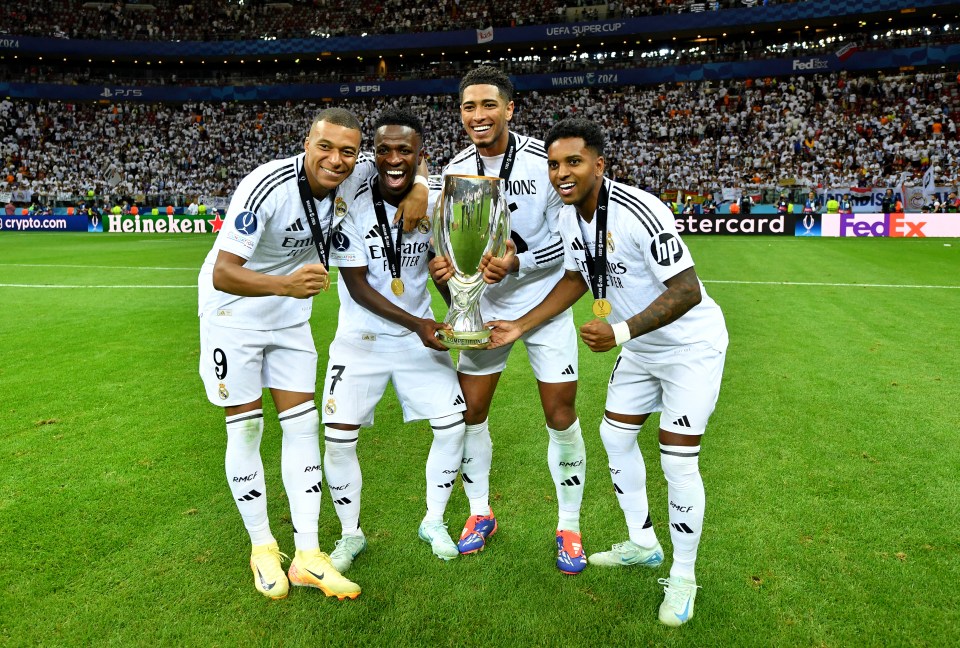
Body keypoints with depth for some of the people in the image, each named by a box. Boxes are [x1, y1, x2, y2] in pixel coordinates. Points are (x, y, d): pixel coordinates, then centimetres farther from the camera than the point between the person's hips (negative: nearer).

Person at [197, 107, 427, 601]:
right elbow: (223, 274, -35)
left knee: (302, 424, 1)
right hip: (233, 314, -5)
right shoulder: (265, 187, -30)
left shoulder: (355, 177, -14)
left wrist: (418, 189, -14)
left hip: (290, 319, 5)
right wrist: (286, 283, -53)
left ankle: (307, 556, 9)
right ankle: (262, 550, 18)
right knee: (245, 429, 0)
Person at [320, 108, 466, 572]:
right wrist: (416, 323, -23)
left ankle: (434, 522, 25)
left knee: (452, 425, 0)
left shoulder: (435, 203, -7)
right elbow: (358, 287, -16)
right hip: (361, 338, -3)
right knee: (339, 438, -6)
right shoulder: (351, 204, -17)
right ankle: (350, 534, 21)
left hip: (419, 334, 3)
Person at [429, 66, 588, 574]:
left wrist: (517, 264, -25)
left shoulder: (546, 161, -14)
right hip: (485, 304, 4)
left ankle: (569, 527, 19)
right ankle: (480, 514, 27)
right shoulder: (456, 170, -2)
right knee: (469, 410, 5)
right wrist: (445, 261, -15)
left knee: (561, 416, -1)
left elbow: (569, 240, -12)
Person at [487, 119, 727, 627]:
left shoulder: (638, 212, -30)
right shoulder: (569, 216, -5)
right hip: (640, 348, 8)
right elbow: (576, 278, 10)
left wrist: (621, 331, -35)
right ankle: (642, 544, 35)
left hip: (691, 346, -8)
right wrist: (520, 326, 5)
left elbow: (687, 291, -29)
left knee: (677, 461, -7)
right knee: (615, 435, 14)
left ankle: (683, 577, 16)